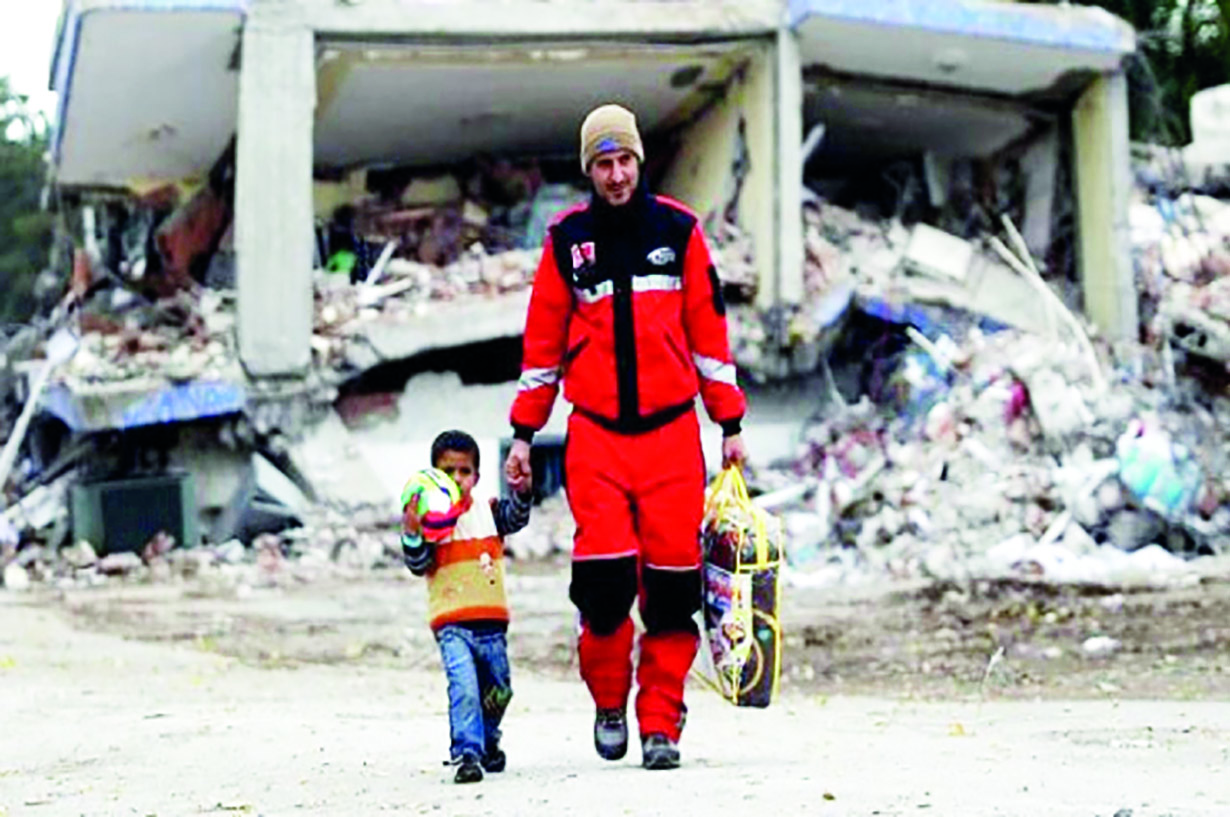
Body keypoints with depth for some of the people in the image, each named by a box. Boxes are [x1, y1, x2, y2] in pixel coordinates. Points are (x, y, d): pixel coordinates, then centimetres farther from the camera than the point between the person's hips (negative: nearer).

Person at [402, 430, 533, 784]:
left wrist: (522, 490, -23)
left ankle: (487, 742, 39)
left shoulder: (489, 512, 9)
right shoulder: (428, 519, -2)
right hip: (452, 622, -4)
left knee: (498, 691, 14)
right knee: (463, 687, -21)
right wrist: (411, 534, -25)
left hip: (492, 621, 4)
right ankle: (466, 754, -20)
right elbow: (418, 565, -8)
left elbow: (517, 518, -6)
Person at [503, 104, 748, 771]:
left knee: (671, 583, -3)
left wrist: (729, 424, 8)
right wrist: (524, 433, 9)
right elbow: (544, 340, 12)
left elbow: (708, 328, 9)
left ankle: (660, 722, 7)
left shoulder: (677, 229, 6)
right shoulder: (567, 239, 7)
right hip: (596, 434, 0)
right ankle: (609, 702, 14)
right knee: (603, 574, -10)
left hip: (671, 431, 0)